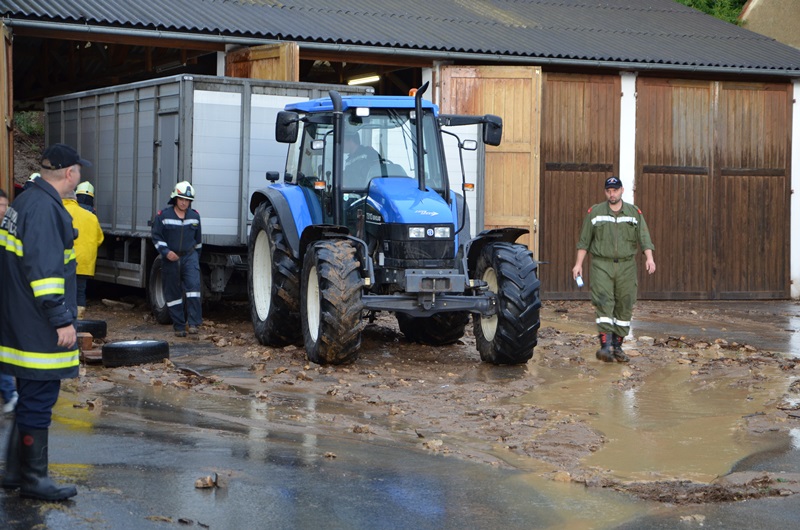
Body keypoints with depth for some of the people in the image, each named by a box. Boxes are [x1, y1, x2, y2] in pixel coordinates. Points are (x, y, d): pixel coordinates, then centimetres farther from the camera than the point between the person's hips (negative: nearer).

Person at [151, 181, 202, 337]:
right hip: (170, 259, -1)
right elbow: (156, 237, -2)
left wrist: (196, 256, 21)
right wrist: (166, 252, -15)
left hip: (189, 256, 1)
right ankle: (179, 326, 12)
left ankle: (194, 323, -20)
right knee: (173, 293, 3)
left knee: (193, 285, -18)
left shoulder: (194, 216, 6)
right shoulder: (163, 216, -3)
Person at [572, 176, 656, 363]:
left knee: (624, 306, 3)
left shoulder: (634, 213, 9)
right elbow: (584, 240, 9)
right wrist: (578, 263, 4)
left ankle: (617, 346, 12)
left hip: (626, 265, 2)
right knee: (603, 303, -15)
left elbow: (644, 237, 2)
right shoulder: (595, 212, 7)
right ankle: (605, 344, -22)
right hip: (602, 265, -2)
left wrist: (649, 257, -14)